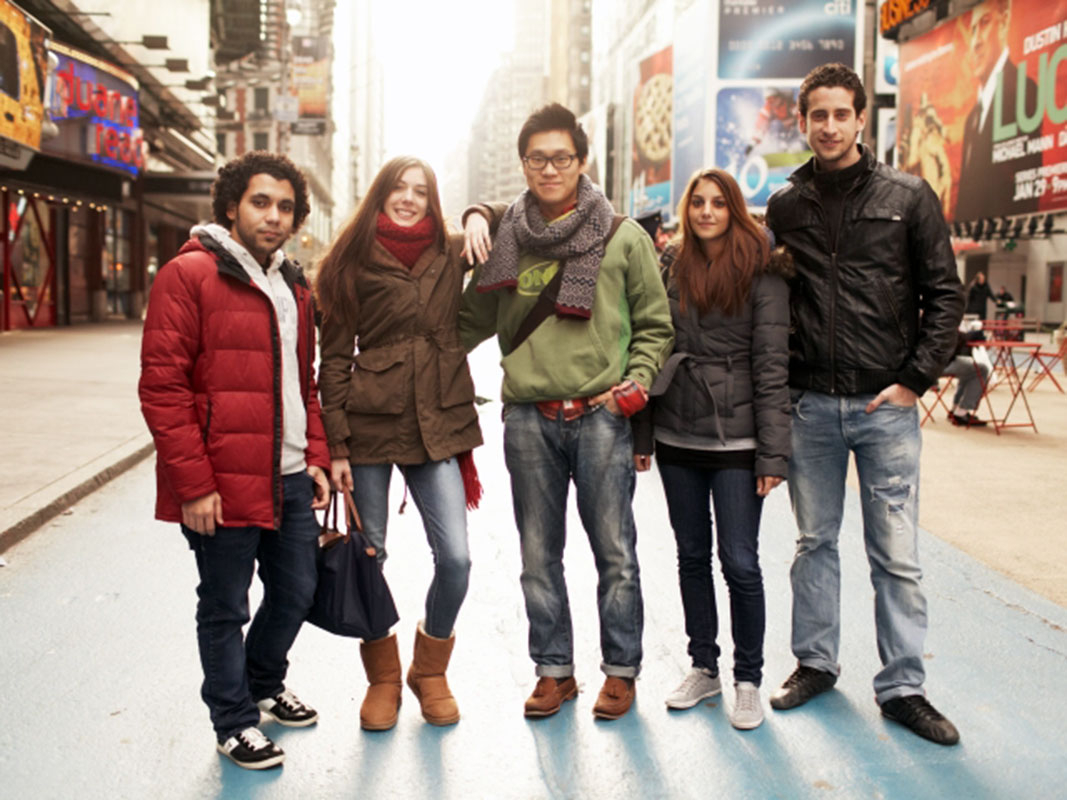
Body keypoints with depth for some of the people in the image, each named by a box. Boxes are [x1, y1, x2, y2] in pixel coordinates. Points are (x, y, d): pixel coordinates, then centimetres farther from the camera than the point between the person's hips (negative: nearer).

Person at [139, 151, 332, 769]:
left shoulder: (295, 289, 14)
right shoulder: (188, 276, -9)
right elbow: (162, 388, -14)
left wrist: (316, 457, 11)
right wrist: (193, 484, -17)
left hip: (290, 480, 7)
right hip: (222, 486, -7)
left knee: (297, 591, 18)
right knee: (226, 607, 7)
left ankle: (264, 684, 43)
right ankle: (235, 720, 27)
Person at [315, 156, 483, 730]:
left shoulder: (452, 254, 9)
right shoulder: (354, 262, 3)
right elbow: (335, 357, 2)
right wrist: (336, 443, -5)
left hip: (436, 426, 1)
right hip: (370, 424, -1)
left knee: (455, 558, -6)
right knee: (368, 557, 5)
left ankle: (430, 672, 20)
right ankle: (382, 679, 27)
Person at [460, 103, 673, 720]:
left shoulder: (623, 237, 2)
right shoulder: (505, 237, 8)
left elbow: (655, 325, 7)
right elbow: (472, 321, 18)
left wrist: (636, 382, -5)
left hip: (601, 417, -2)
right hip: (529, 419, 3)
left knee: (616, 552, 5)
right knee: (540, 555, 10)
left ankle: (621, 670, 22)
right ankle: (555, 670, 25)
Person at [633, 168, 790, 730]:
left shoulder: (761, 273, -5)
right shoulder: (670, 267, 7)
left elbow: (772, 364, -8)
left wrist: (773, 452, -12)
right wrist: (642, 436, 5)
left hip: (735, 440, -4)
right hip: (677, 438, 4)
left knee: (739, 562, -1)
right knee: (692, 557, 13)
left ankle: (748, 680, 17)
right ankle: (703, 667, 28)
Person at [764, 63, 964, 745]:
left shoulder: (908, 196, 1)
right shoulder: (785, 206, 7)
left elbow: (945, 296, 1)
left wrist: (916, 379, -7)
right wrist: (783, 383, 3)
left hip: (886, 406, -2)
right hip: (811, 405, 2)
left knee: (897, 555, 3)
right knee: (815, 541, 13)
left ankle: (903, 687, 15)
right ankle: (815, 662, 28)